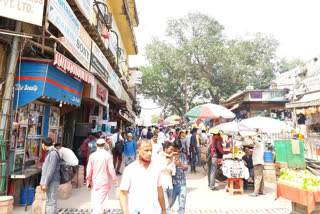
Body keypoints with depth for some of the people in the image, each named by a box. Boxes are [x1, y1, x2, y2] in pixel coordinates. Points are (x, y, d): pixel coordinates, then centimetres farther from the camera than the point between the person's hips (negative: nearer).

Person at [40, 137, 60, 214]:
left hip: (52, 182, -10)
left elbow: (51, 170, -22)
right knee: (48, 202, 17)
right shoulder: (49, 153, 15)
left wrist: (45, 184, -20)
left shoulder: (53, 153, -17)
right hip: (49, 183, 10)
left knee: (51, 203, -4)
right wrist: (42, 182, 20)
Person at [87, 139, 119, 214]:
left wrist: (88, 182, 14)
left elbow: (89, 170, 2)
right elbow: (111, 169, -9)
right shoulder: (107, 155, -9)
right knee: (100, 202, 4)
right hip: (104, 182, -2)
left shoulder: (92, 155, -2)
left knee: (95, 201, 14)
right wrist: (115, 181, 0)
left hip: (95, 182, 2)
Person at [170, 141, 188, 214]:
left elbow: (186, 168, -1)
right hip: (173, 183, -4)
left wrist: (180, 164, -19)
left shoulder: (183, 155, 4)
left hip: (182, 184, 4)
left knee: (182, 206, 13)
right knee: (169, 203, 8)